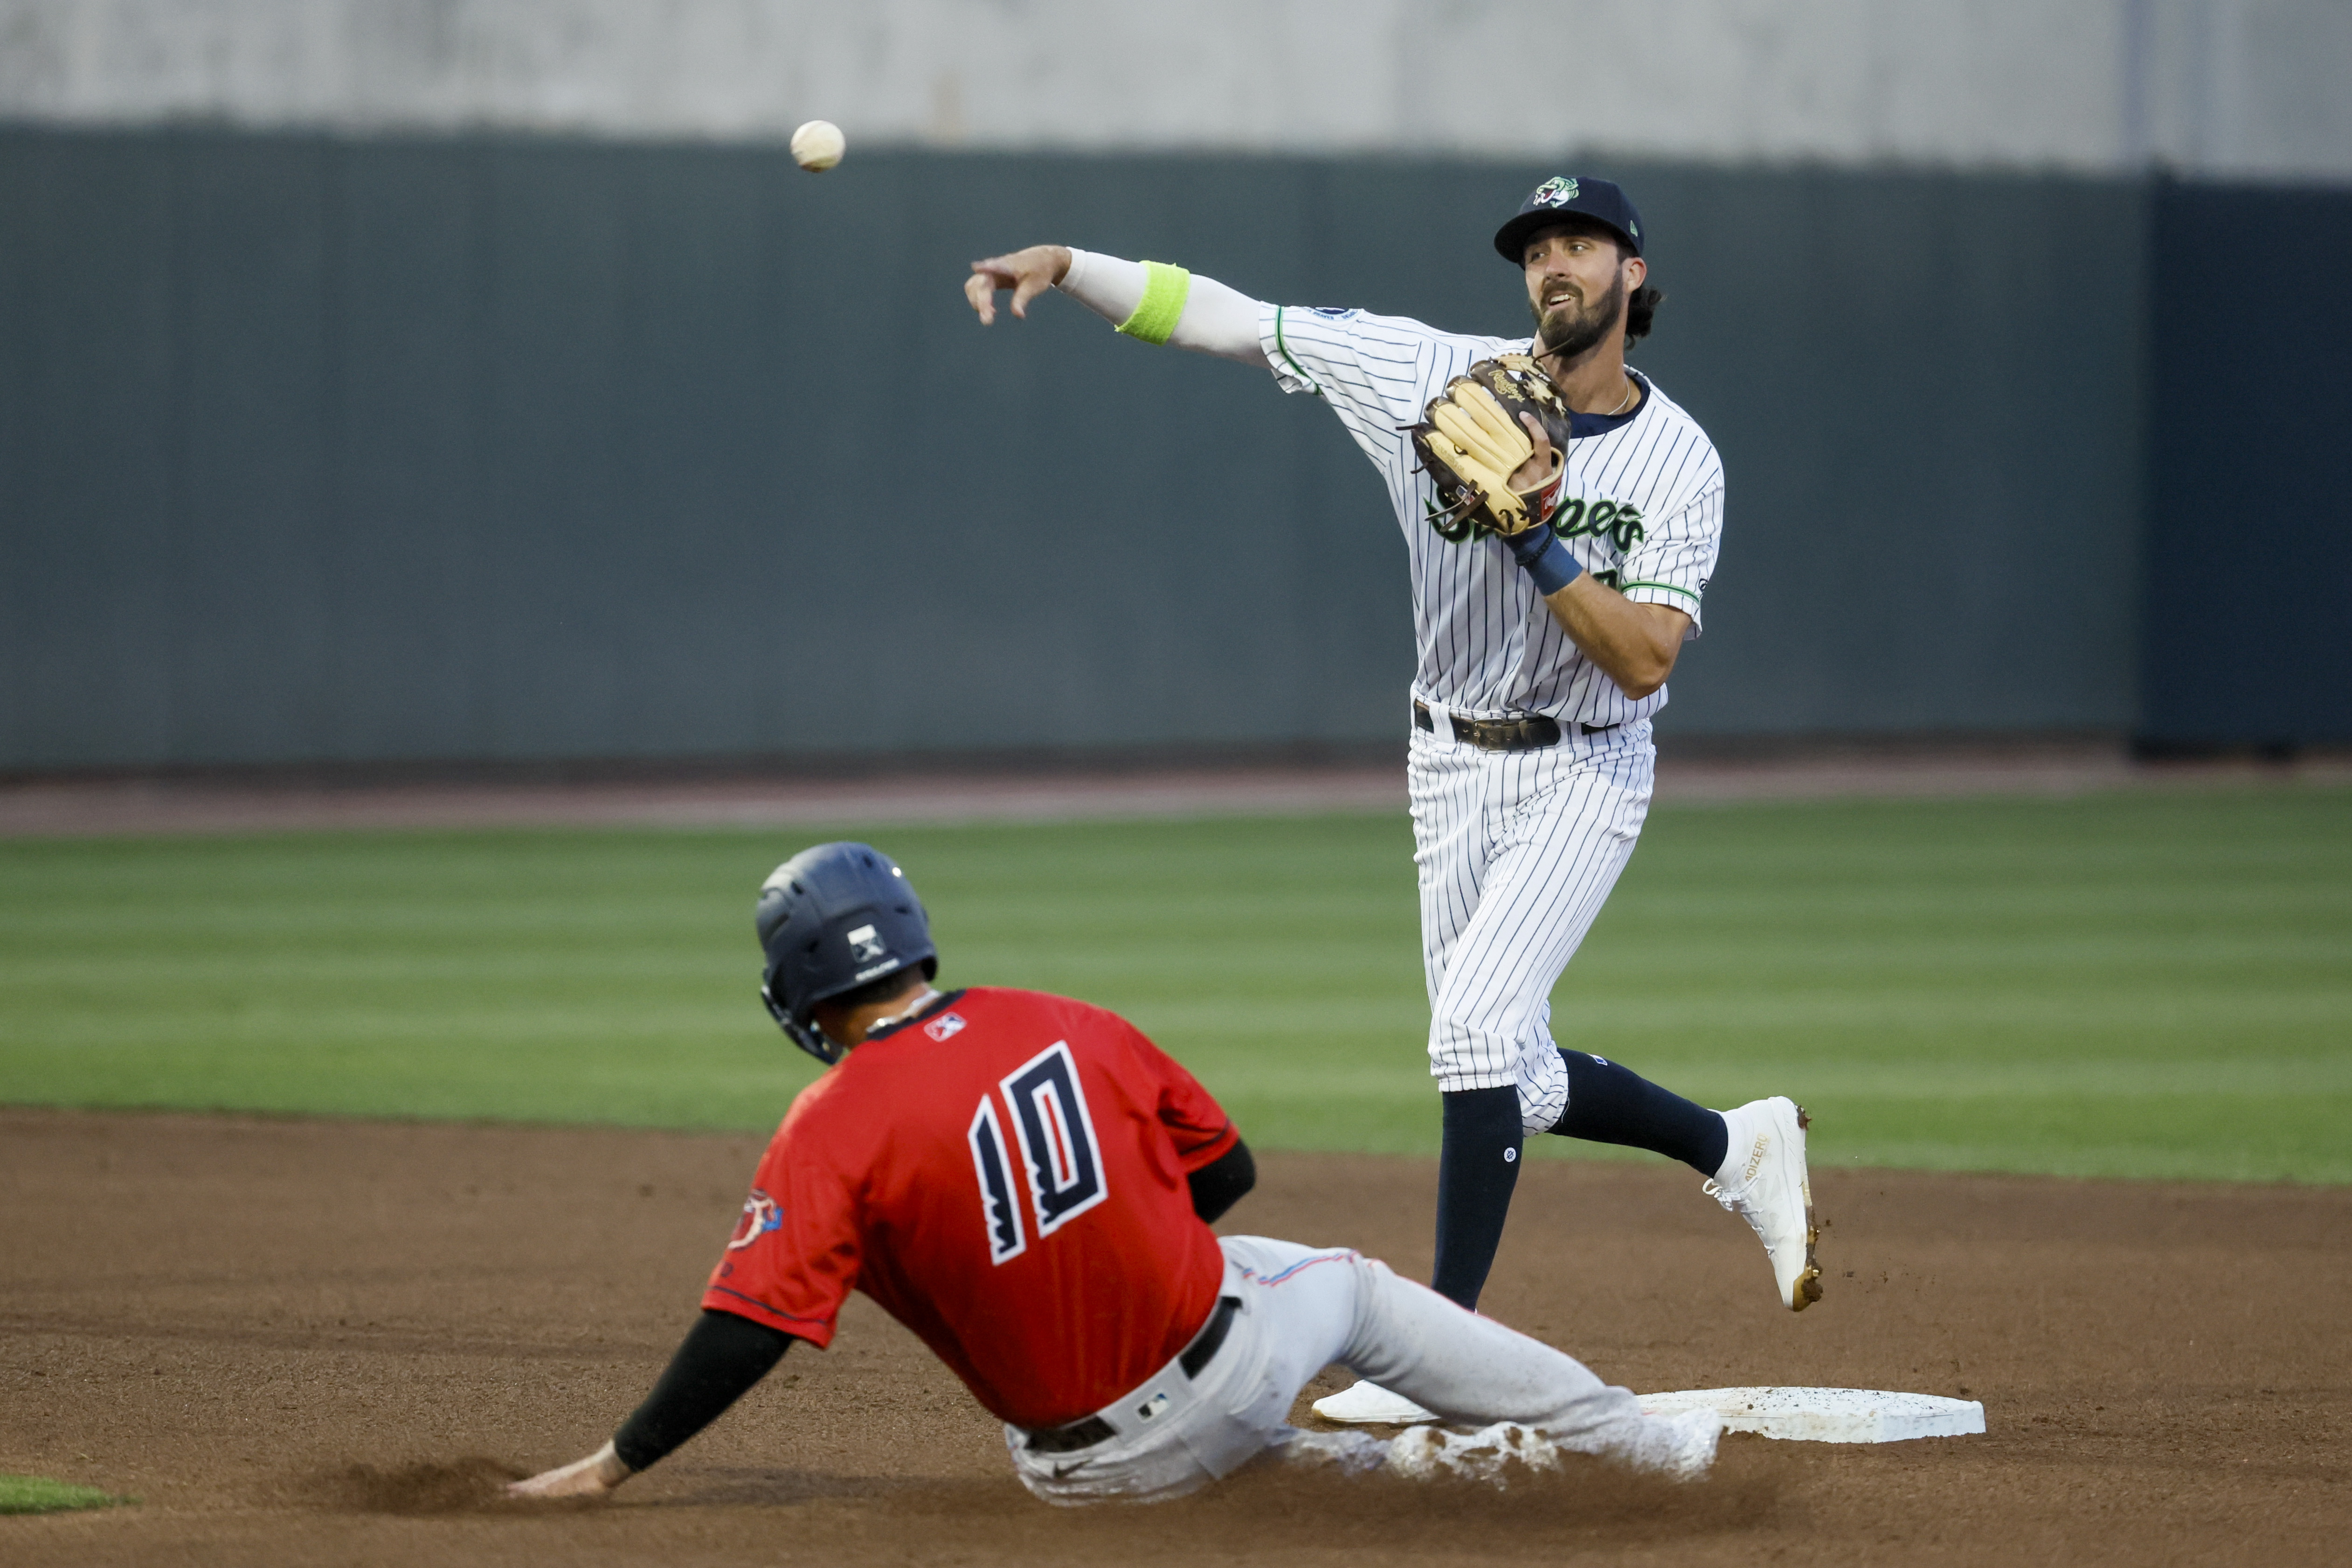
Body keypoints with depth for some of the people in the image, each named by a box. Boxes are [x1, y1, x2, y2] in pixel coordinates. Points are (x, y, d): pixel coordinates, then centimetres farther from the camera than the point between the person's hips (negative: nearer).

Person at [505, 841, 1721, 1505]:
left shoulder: (830, 1133, -15)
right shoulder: (1070, 1029, -4)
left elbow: (747, 1330, -23)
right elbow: (1226, 1168, 7)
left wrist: (613, 1466, -18)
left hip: (1094, 1470, -2)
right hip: (1226, 1365, 2)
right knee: (1355, 1292, 30)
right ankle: (1643, 1442, 37)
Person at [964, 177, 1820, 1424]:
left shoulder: (1679, 463, -13)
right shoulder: (1442, 377, -7)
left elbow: (1645, 663, -21)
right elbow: (1223, 318, -9)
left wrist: (1538, 536, -31)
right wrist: (1067, 267, -20)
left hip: (1583, 775, -4)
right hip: (1452, 768, 4)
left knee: (1475, 1024, -22)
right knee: (1507, 1082, 10)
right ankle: (1738, 1147, 35)